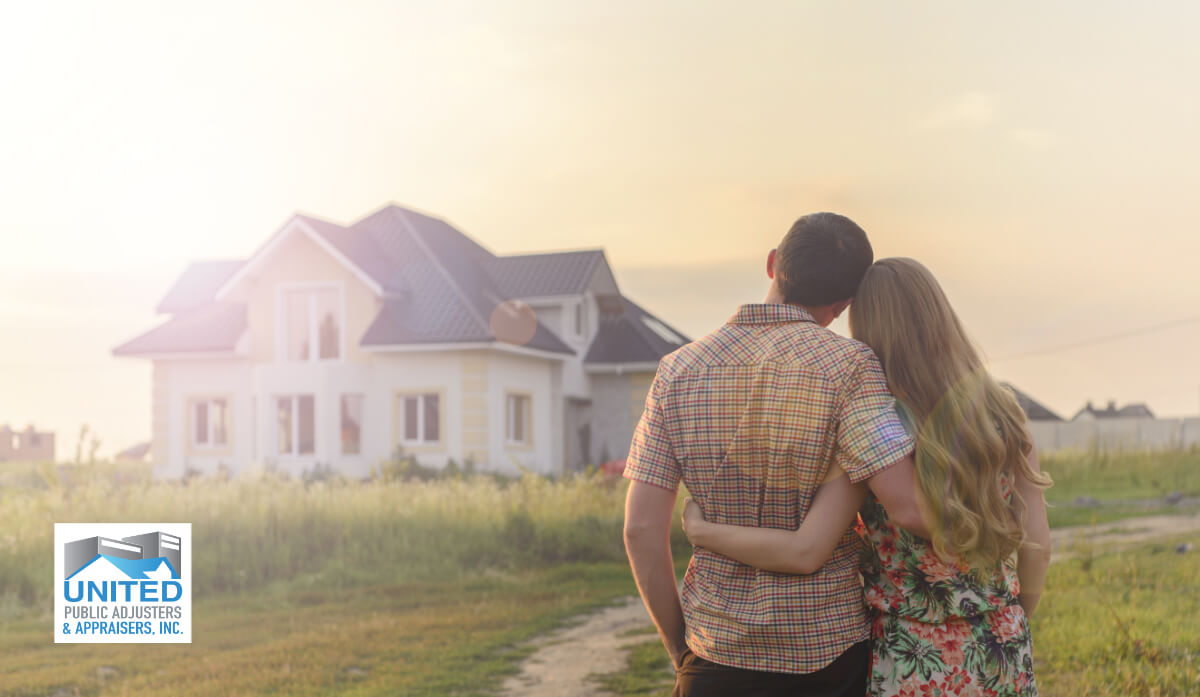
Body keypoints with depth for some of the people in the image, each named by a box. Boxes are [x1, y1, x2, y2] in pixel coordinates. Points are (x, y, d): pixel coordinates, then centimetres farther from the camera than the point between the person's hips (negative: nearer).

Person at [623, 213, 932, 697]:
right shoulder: (847, 366, -12)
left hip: (717, 656, 2)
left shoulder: (678, 371, -1)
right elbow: (908, 507, -21)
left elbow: (642, 530, -4)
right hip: (828, 654, -2)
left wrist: (678, 646, 7)